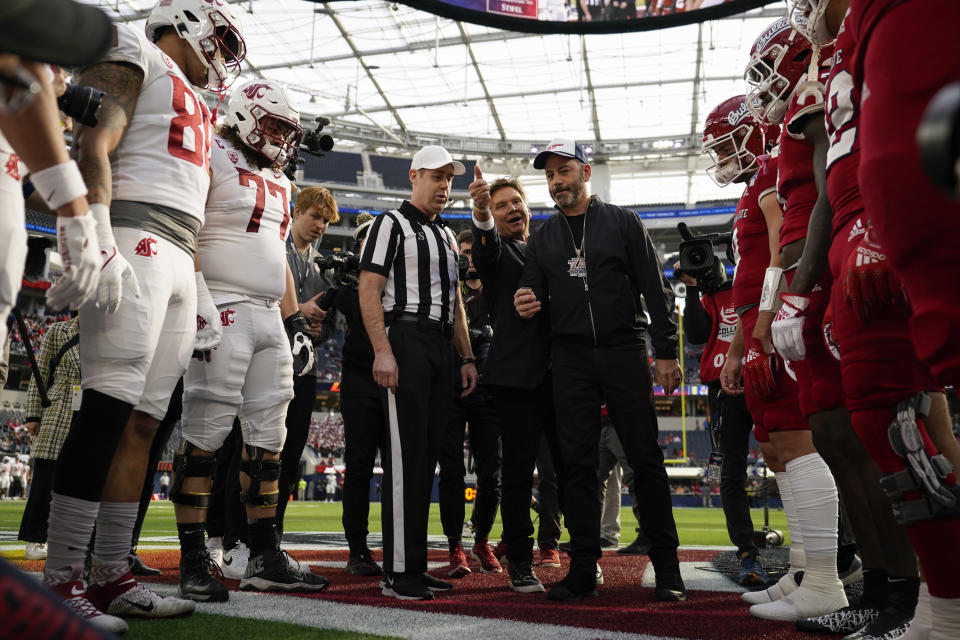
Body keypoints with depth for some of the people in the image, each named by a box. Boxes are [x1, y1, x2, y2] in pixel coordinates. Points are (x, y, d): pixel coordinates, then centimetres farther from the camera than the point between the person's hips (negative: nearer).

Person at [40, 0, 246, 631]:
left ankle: (113, 575, 9)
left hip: (176, 261, 8)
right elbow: (93, 147, -9)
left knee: (143, 422, 4)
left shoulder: (194, 106, 30)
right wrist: (100, 242, -22)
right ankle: (61, 581, -8)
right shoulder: (135, 56, 6)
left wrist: (202, 297, 23)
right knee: (110, 411, -14)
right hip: (135, 241, -8)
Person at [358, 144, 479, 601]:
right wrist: (383, 351, -19)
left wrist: (467, 358, 18)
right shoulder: (392, 224, 1)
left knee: (426, 459, 8)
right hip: (406, 340, -7)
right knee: (406, 457, -9)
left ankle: (416, 566, 15)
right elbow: (369, 291, -9)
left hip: (442, 347, 8)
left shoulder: (447, 235, 24)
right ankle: (399, 571, -2)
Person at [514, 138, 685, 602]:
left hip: (624, 352, -2)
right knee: (577, 463, 2)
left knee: (645, 457, -2)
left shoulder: (622, 223, 6)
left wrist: (666, 353, -5)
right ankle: (583, 568, 9)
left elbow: (655, 289, 3)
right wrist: (526, 304, -12)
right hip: (570, 359, 3)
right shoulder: (543, 238, 14)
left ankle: (666, 567, 7)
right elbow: (533, 294, 14)